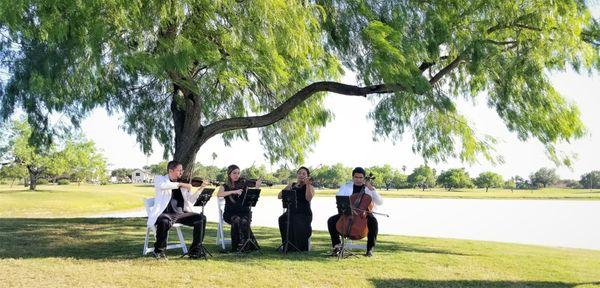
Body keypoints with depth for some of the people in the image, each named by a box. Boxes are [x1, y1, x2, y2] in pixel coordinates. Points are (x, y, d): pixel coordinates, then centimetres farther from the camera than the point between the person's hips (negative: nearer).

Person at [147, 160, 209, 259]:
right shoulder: (159, 179, 4)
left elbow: (191, 200, 14)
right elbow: (162, 185, -23)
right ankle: (159, 251, -15)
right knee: (164, 221, -38)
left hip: (181, 213, 5)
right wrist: (180, 184, -25)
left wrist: (201, 188, 4)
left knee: (201, 218, -11)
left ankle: (195, 251, -4)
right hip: (165, 214, -5)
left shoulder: (182, 184, 17)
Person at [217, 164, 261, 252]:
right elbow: (219, 194, -14)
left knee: (244, 221, -32)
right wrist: (233, 191, -25)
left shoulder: (244, 183, 8)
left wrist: (257, 187, -17)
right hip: (230, 212, 0)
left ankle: (246, 245, -20)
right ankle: (236, 246, -22)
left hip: (244, 211, 0)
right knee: (236, 220, -33)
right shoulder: (225, 186, 8)